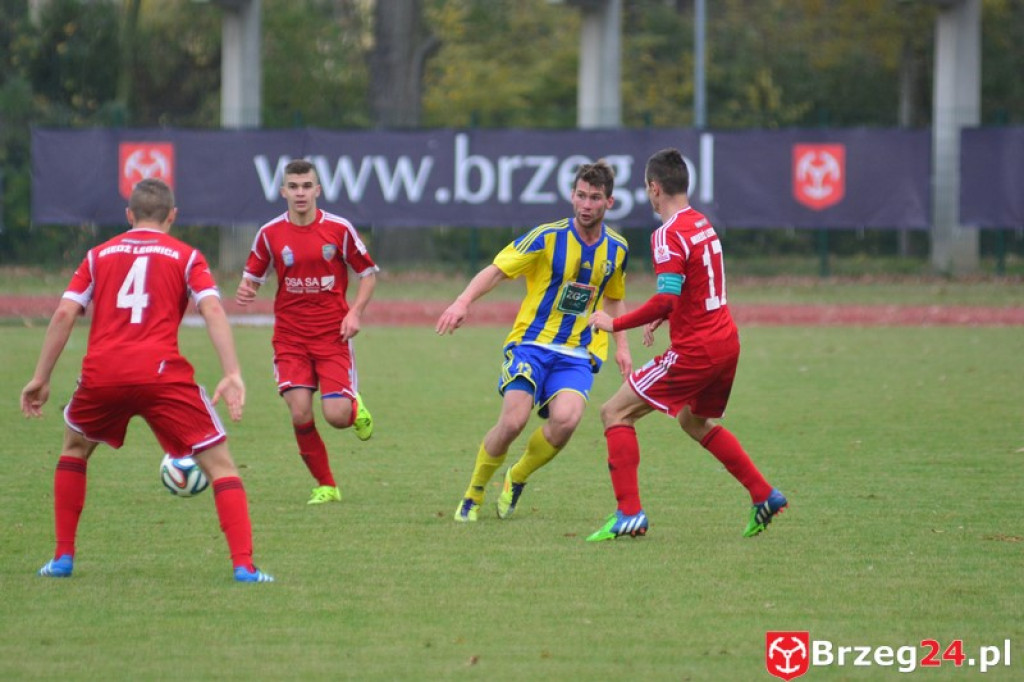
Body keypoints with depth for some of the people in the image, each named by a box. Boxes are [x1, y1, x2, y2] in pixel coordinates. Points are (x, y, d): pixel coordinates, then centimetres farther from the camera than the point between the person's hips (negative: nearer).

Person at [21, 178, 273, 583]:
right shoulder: (186, 257, 13)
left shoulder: (100, 255, 19)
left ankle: (63, 558, 26)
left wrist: (40, 378, 12)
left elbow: (64, 313, 9)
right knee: (219, 464, 4)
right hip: (161, 373, -2)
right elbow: (213, 310, -3)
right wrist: (232, 375, -11)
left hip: (102, 374, 2)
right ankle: (244, 566, -10)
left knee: (74, 449, 30)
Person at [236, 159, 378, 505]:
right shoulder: (270, 234, -1)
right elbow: (253, 276, 9)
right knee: (300, 414, -12)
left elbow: (368, 272, 6)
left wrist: (355, 312, -8)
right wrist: (245, 291, -15)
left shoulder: (339, 229, -4)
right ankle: (325, 486, 7)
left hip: (332, 334, -1)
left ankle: (356, 408, 27)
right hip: (290, 336, 1)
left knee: (336, 415, -12)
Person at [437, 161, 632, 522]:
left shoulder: (616, 249, 5)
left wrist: (621, 346, 15)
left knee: (565, 418, -25)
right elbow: (496, 270, -9)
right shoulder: (548, 238, -8)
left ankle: (517, 478, 4)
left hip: (578, 353, 2)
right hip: (532, 343, -2)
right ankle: (473, 493, 6)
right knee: (514, 421, -21)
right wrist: (463, 301, -25)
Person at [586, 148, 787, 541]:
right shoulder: (701, 224, 12)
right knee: (693, 421, 31)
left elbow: (666, 299, -26)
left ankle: (629, 514, -9)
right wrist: (660, 318, 21)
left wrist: (615, 324, -17)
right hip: (726, 342, 9)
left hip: (695, 350, -9)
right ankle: (763, 496, 27)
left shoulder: (670, 235, -16)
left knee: (615, 413, -3)